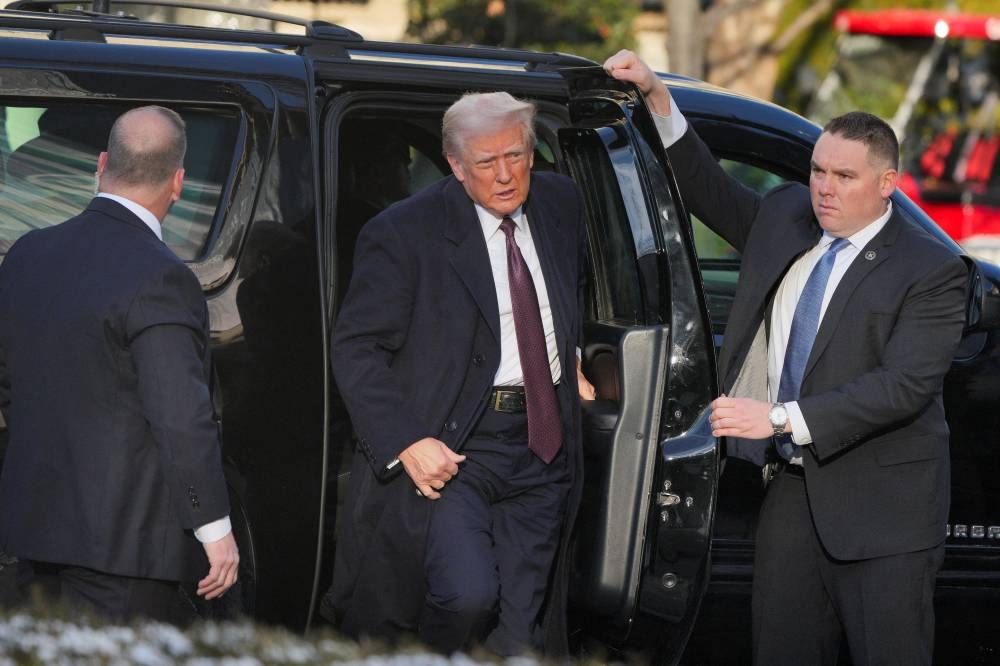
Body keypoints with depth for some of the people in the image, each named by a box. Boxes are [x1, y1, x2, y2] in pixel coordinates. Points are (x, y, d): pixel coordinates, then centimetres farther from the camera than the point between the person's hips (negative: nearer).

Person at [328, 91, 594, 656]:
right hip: (449, 450, -5)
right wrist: (406, 443, -20)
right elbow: (356, 351, -10)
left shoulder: (560, 203, 9)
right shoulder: (405, 233, -9)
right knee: (468, 596, -24)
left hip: (542, 454, 5)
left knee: (516, 629, 3)